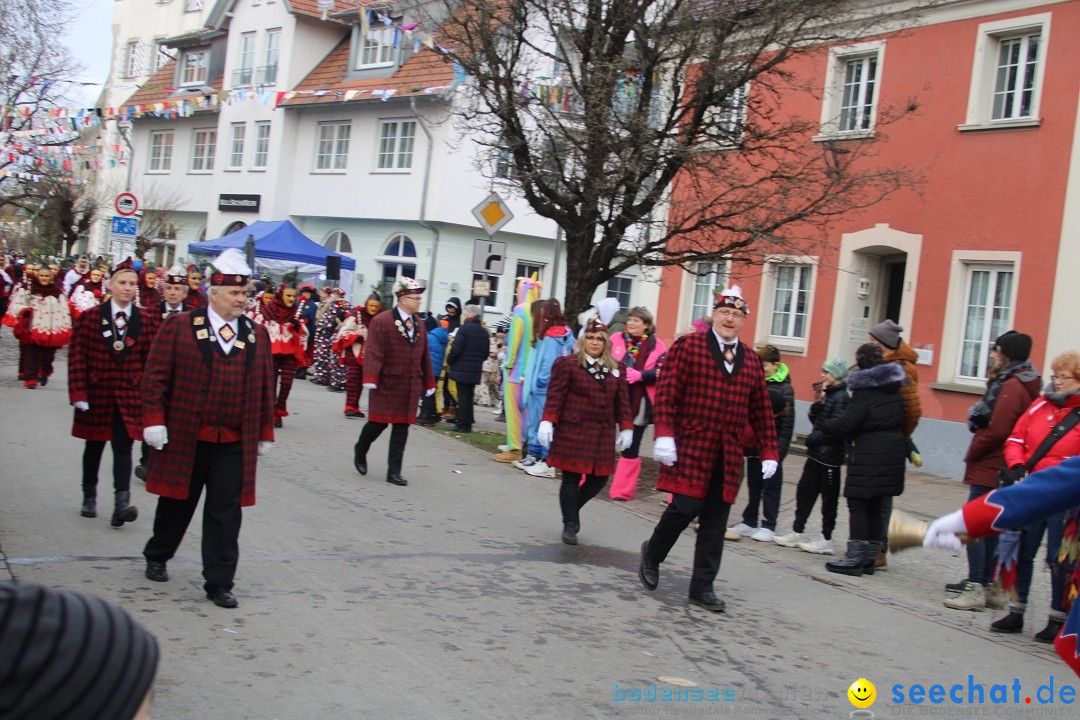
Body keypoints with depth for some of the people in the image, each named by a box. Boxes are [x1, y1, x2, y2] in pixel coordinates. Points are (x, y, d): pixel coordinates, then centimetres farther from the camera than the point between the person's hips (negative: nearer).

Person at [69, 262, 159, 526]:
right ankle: (89, 497, 30)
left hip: (130, 396, 0)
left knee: (123, 448, -7)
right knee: (94, 446, 14)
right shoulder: (89, 318, -1)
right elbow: (77, 358, -4)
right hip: (96, 394, 1)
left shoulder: (148, 321, 0)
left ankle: (122, 503, -14)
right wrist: (79, 394, -10)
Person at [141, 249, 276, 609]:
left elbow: (265, 388, 8)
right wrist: (154, 420, -11)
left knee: (225, 514, 2)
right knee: (177, 503, 15)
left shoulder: (258, 335, 5)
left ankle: (219, 583, 10)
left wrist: (265, 433, 8)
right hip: (184, 439, -2)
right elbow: (156, 376, -5)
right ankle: (157, 557, 39)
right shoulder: (178, 326, -4)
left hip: (235, 444, 2)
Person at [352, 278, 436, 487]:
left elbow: (424, 356, 13)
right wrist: (370, 379, -25)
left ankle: (394, 472, 8)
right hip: (387, 384, -5)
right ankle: (360, 451, 31)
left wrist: (428, 382, 13)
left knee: (402, 428, 4)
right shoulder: (381, 321, -10)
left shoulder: (419, 324, 10)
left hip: (410, 386, 5)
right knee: (379, 422, 2)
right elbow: (373, 352, -17)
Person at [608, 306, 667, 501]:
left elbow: (661, 372, -9)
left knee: (631, 448, 7)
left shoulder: (657, 345, 0)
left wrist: (640, 375, -24)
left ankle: (622, 490, 15)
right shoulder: (616, 339, 5)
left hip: (638, 404, -1)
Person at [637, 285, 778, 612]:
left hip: (729, 456, 4)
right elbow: (666, 392, -7)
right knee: (686, 508, -9)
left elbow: (761, 410, 14)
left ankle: (702, 588, 15)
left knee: (715, 523, 5)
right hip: (691, 448, -4)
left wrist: (770, 451, 9)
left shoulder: (751, 359, 12)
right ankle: (652, 554, 20)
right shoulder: (687, 346, -1)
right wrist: (664, 434, -17)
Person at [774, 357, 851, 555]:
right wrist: (817, 402, -4)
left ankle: (826, 541, 9)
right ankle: (798, 533, 19)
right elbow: (815, 420, 11)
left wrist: (815, 438, -11)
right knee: (804, 490, 11)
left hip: (830, 456, -9)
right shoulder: (827, 394, 12)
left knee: (829, 498, 1)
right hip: (817, 452, 9)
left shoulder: (841, 398, -14)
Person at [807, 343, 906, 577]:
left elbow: (845, 425, -14)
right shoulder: (894, 388, 12)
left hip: (870, 454, -8)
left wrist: (821, 426, 3)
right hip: (893, 453, 8)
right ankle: (869, 558, 16)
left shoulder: (865, 390, -11)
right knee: (875, 506, 12)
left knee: (858, 504, -2)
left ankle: (855, 558, -4)